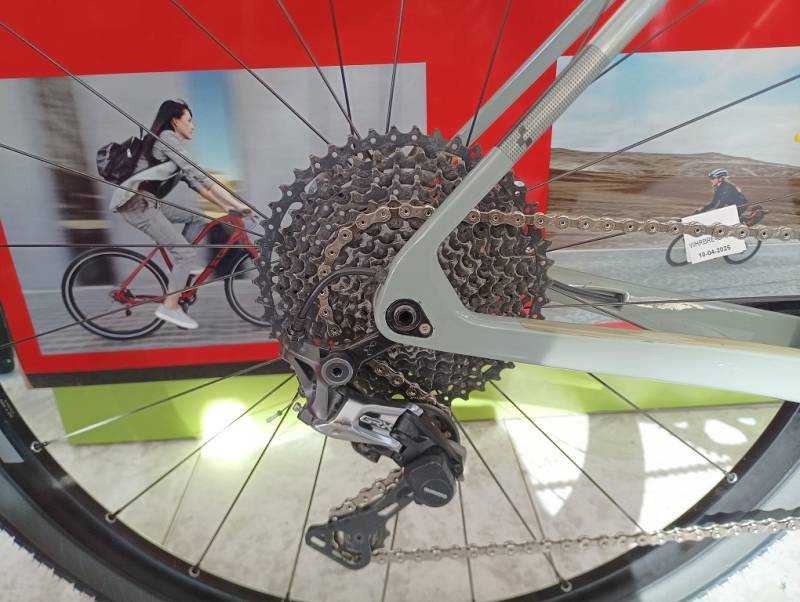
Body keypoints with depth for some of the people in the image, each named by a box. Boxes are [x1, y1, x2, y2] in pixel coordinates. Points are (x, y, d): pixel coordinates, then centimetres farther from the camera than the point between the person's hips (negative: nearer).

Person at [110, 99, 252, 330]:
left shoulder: (172, 144, 20)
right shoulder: (167, 138, -9)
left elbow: (193, 182, 14)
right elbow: (200, 175, -20)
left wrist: (224, 206, 6)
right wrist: (237, 204, -22)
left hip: (148, 202, 9)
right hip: (135, 202, -9)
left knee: (196, 219, 11)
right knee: (186, 253, -10)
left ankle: (181, 265, 14)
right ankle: (169, 308, -1)